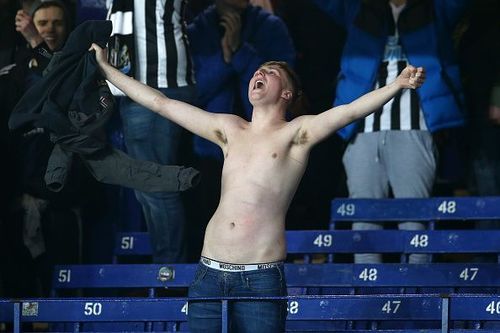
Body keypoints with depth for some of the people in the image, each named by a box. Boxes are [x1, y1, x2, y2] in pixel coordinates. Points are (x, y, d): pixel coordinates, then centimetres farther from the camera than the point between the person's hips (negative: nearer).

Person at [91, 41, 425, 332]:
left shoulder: (297, 133, 4)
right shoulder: (229, 129, 17)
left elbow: (351, 110, -11)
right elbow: (160, 103, 22)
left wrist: (398, 84, -26)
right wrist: (106, 68, 24)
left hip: (261, 279, -5)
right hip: (210, 274, 5)